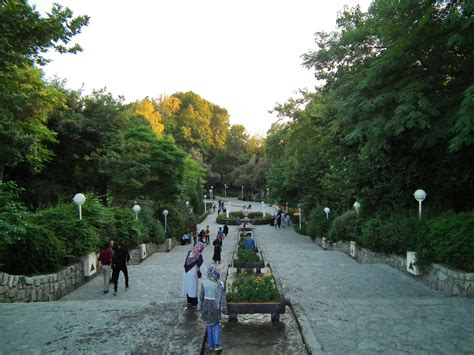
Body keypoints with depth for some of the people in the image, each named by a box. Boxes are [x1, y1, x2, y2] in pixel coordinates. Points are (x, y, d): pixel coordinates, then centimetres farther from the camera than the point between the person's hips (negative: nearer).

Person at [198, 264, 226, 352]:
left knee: (209, 325, 18)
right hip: (216, 306, -2)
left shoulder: (204, 283, -12)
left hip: (206, 306, 2)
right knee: (216, 325, 18)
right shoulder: (219, 284, -20)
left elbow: (201, 296, -4)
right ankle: (217, 344, 10)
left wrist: (200, 307, 8)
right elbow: (222, 297, -16)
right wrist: (224, 308, -5)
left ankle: (211, 345, 26)